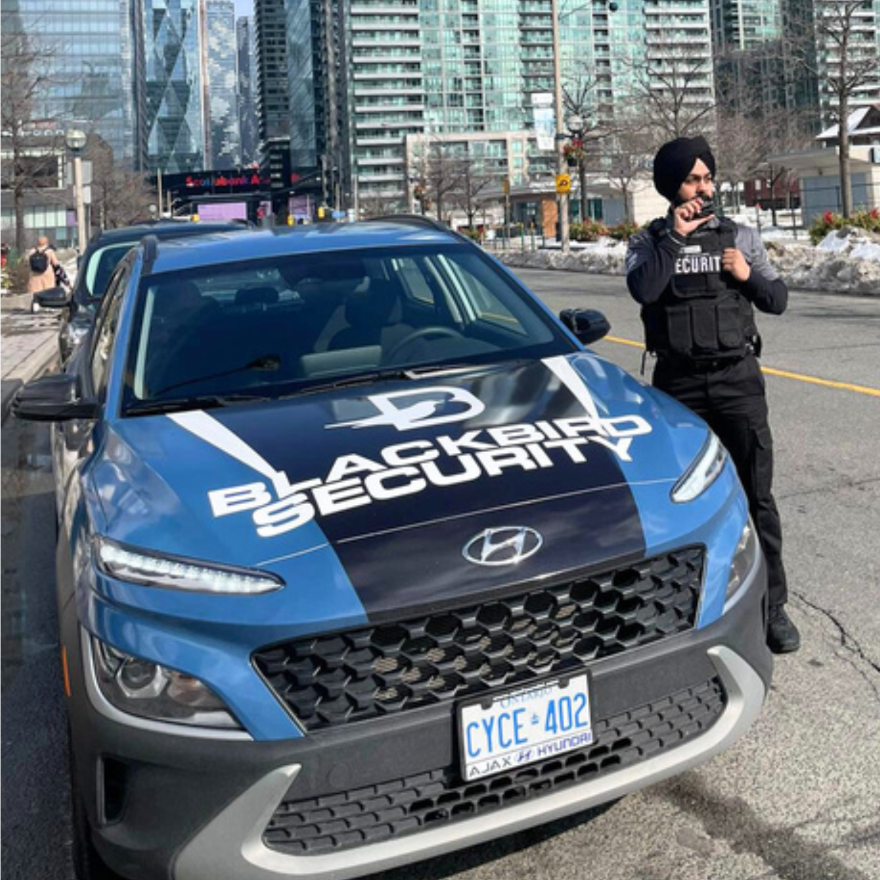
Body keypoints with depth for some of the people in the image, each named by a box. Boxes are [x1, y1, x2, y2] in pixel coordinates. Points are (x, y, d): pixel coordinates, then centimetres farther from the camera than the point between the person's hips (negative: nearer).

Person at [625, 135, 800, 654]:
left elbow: (778, 301, 9)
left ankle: (773, 605, 6)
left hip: (738, 378, 0)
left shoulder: (740, 236, 7)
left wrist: (748, 276, -8)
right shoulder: (650, 242, 3)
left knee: (756, 493, -2)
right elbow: (642, 290, -18)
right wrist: (675, 238, -18)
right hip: (678, 383, 0)